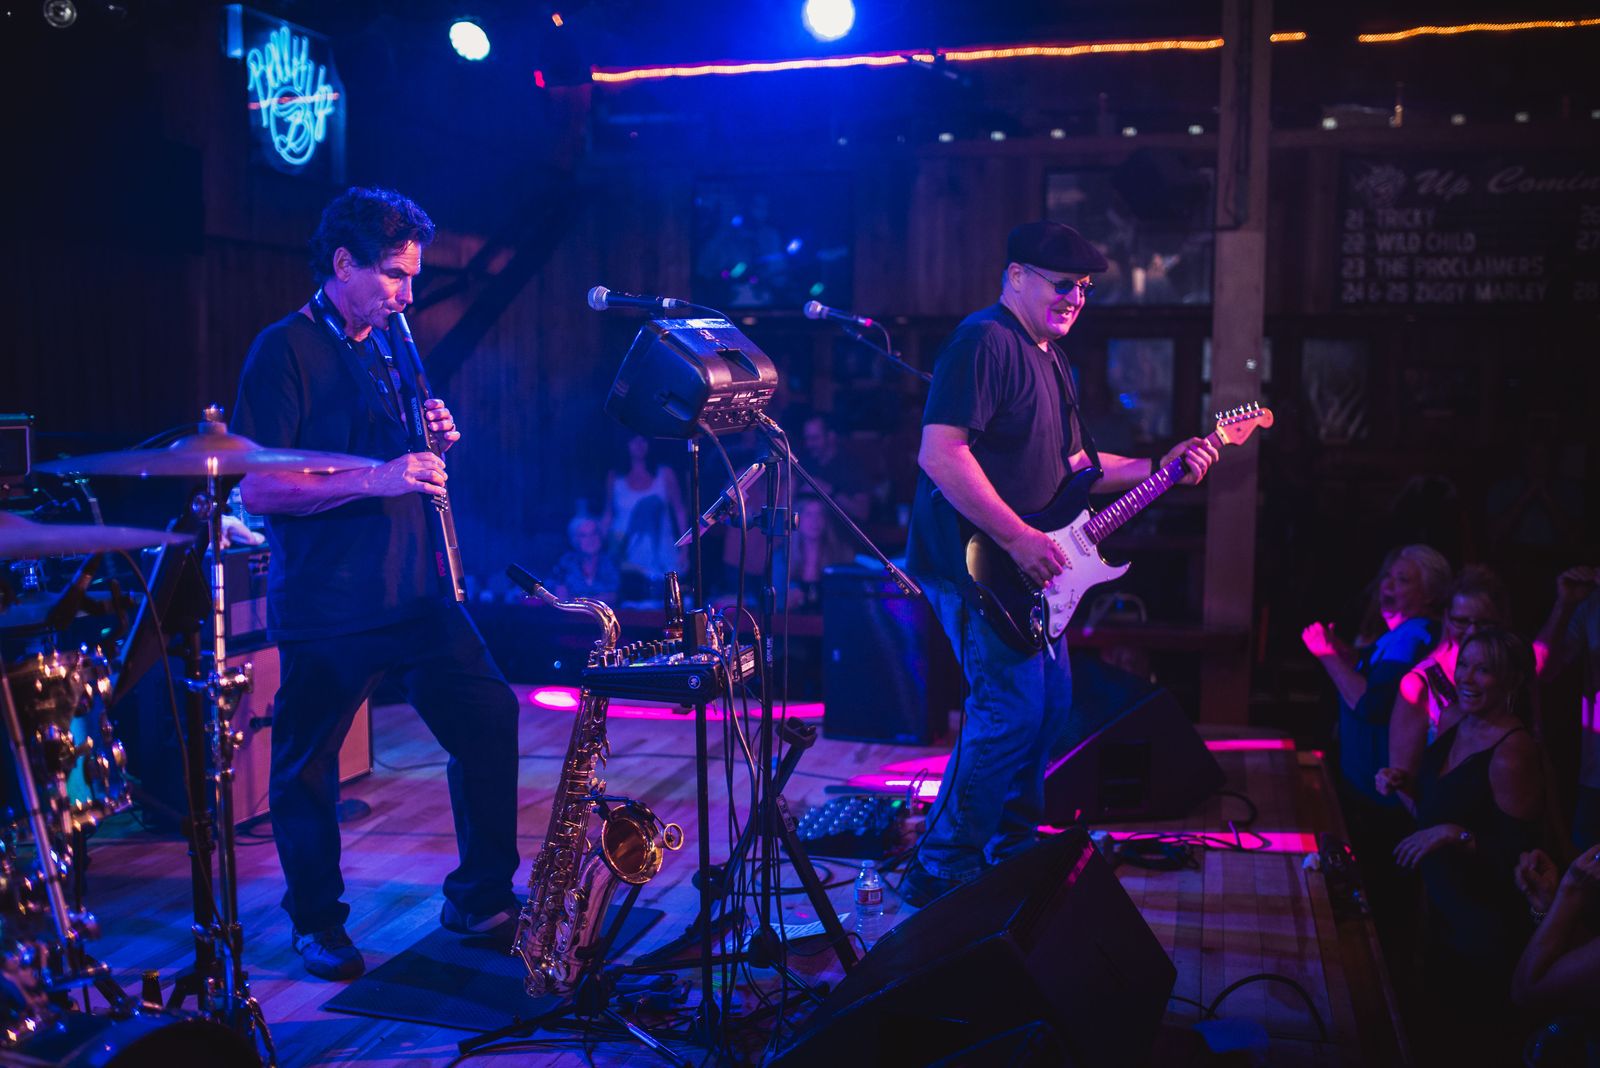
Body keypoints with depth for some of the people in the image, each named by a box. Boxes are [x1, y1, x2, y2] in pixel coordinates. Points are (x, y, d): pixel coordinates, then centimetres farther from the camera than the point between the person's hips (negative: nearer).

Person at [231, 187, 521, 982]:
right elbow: (255, 488, -17)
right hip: (325, 608, -6)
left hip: (413, 590, 7)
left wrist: (432, 444, 0)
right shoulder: (284, 351, -8)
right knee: (307, 768, 5)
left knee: (488, 716, 1)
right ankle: (318, 925, 25)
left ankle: (482, 898, 15)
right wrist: (375, 478, -25)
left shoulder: (383, 350, 15)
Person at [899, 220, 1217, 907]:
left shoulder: (1051, 358, 18)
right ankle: (940, 870, 0)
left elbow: (1071, 464, 22)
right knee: (1012, 711, -12)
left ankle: (1010, 852, 30)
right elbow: (940, 452, -25)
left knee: (1051, 708, 15)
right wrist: (1019, 539, -24)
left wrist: (1157, 467, 10)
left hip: (1029, 569, 11)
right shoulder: (984, 340, -14)